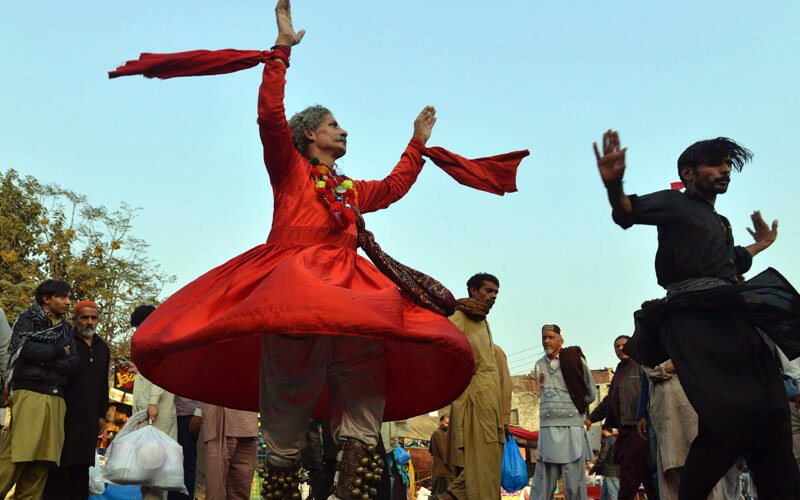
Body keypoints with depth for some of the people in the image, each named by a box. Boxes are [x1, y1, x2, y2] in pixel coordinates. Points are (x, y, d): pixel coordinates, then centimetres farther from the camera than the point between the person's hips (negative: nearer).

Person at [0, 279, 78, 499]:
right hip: (29, 394, -5)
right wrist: (59, 352, 2)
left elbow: (73, 365, 7)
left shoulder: (66, 330, 21)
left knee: (43, 460, 1)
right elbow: (26, 349, -9)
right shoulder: (27, 319, 9)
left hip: (56, 399, 5)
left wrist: (44, 359, -6)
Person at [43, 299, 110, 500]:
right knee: (59, 462, -4)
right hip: (64, 413, -5)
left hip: (89, 416, 5)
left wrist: (102, 414, 14)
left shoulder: (102, 348, 16)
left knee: (82, 464, 8)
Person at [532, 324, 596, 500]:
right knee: (543, 484, 2)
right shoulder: (539, 365, 12)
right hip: (546, 429, 3)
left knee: (574, 484, -3)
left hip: (572, 428, -3)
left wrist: (574, 408, 12)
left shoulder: (576, 360, 0)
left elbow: (591, 393, 7)